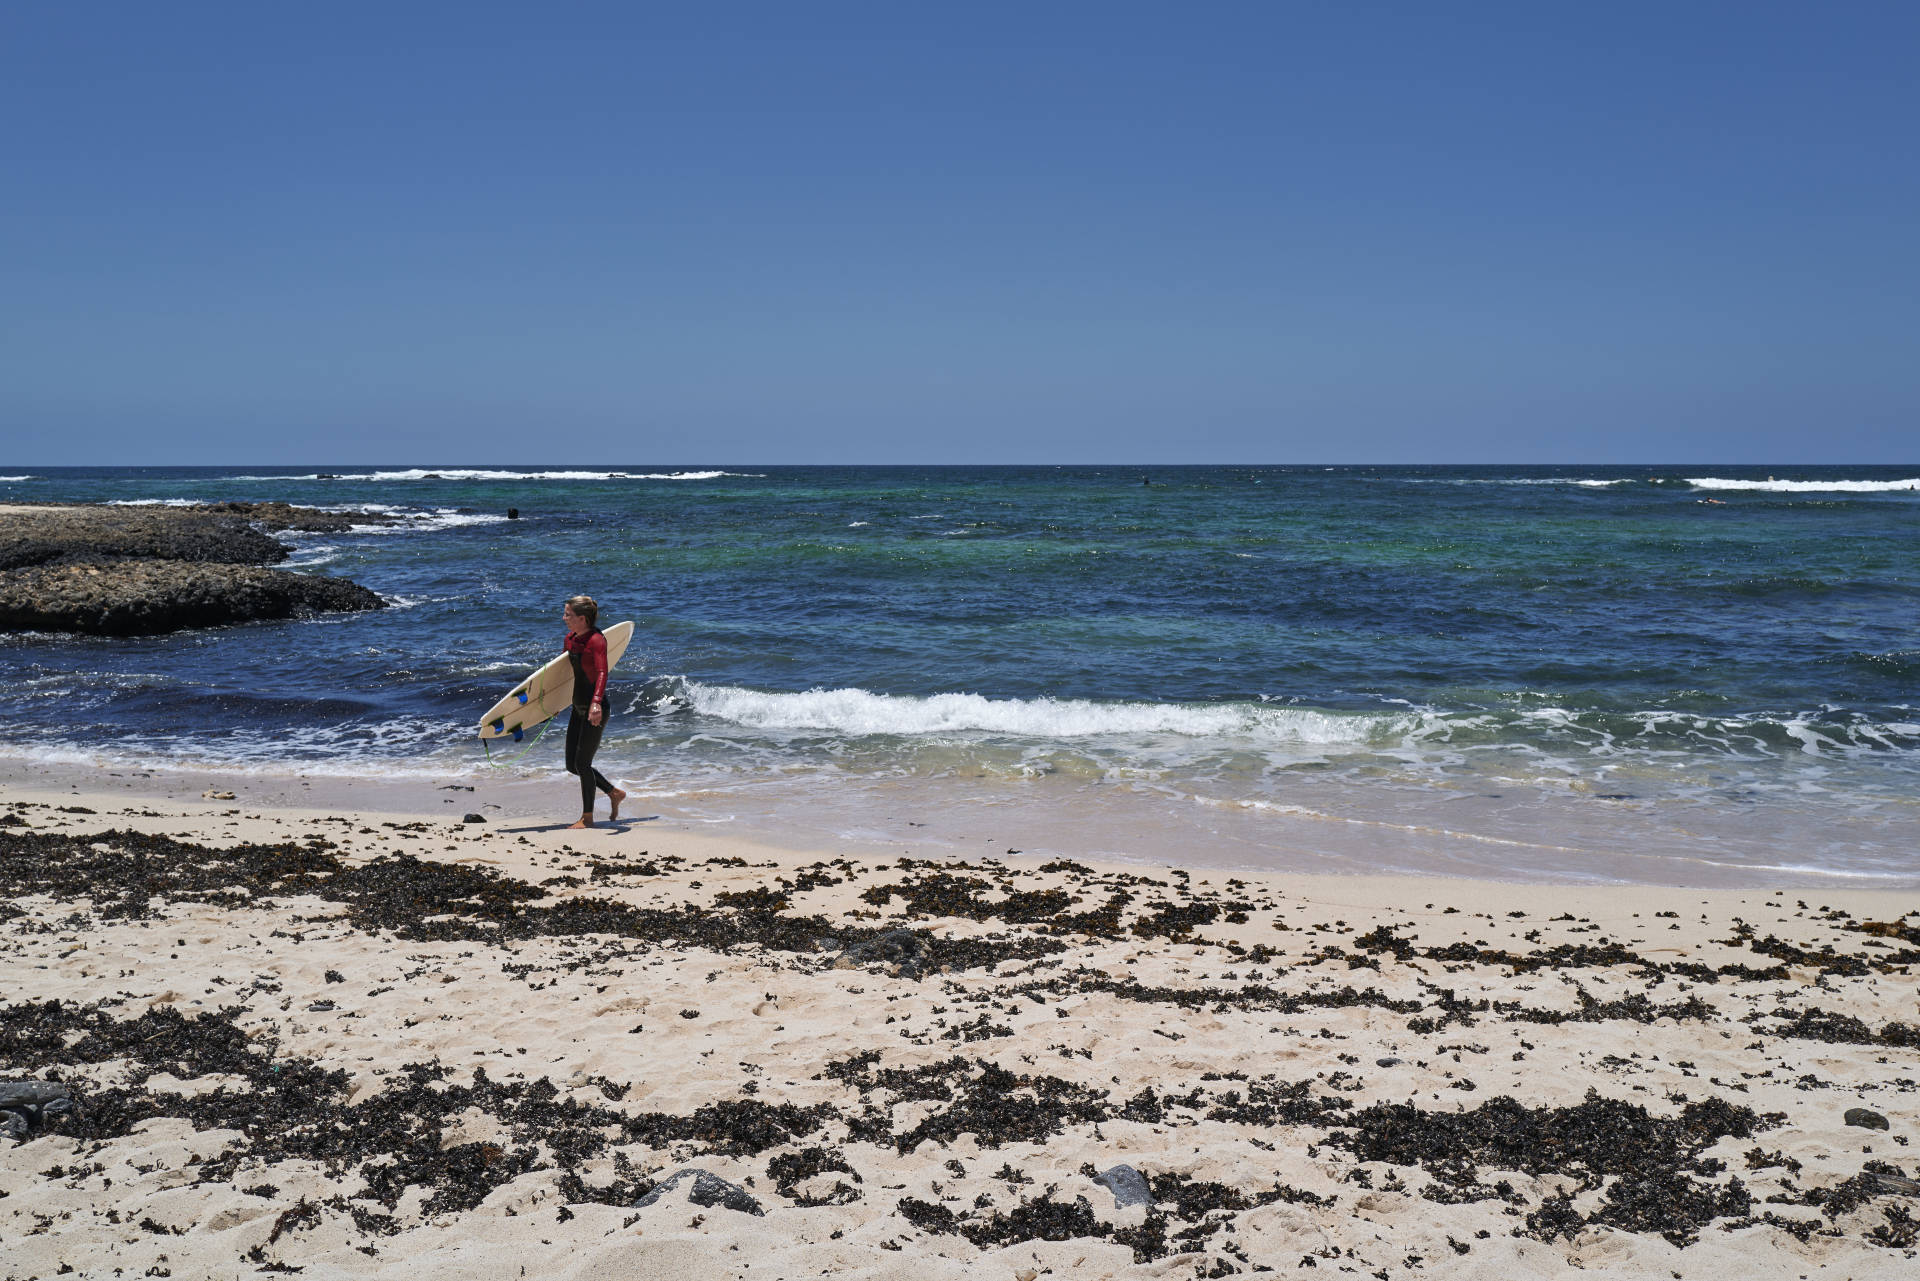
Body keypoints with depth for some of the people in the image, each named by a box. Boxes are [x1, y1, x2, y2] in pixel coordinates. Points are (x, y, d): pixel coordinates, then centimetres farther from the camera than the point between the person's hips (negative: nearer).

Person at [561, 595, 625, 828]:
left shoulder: (596, 640, -18)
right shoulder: (570, 639, 7)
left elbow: (602, 673, -32)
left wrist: (596, 703, -47)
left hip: (595, 710, -9)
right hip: (578, 708, 9)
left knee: (582, 762, -5)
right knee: (572, 764, 11)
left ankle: (587, 817, 10)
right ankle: (614, 793, 29)